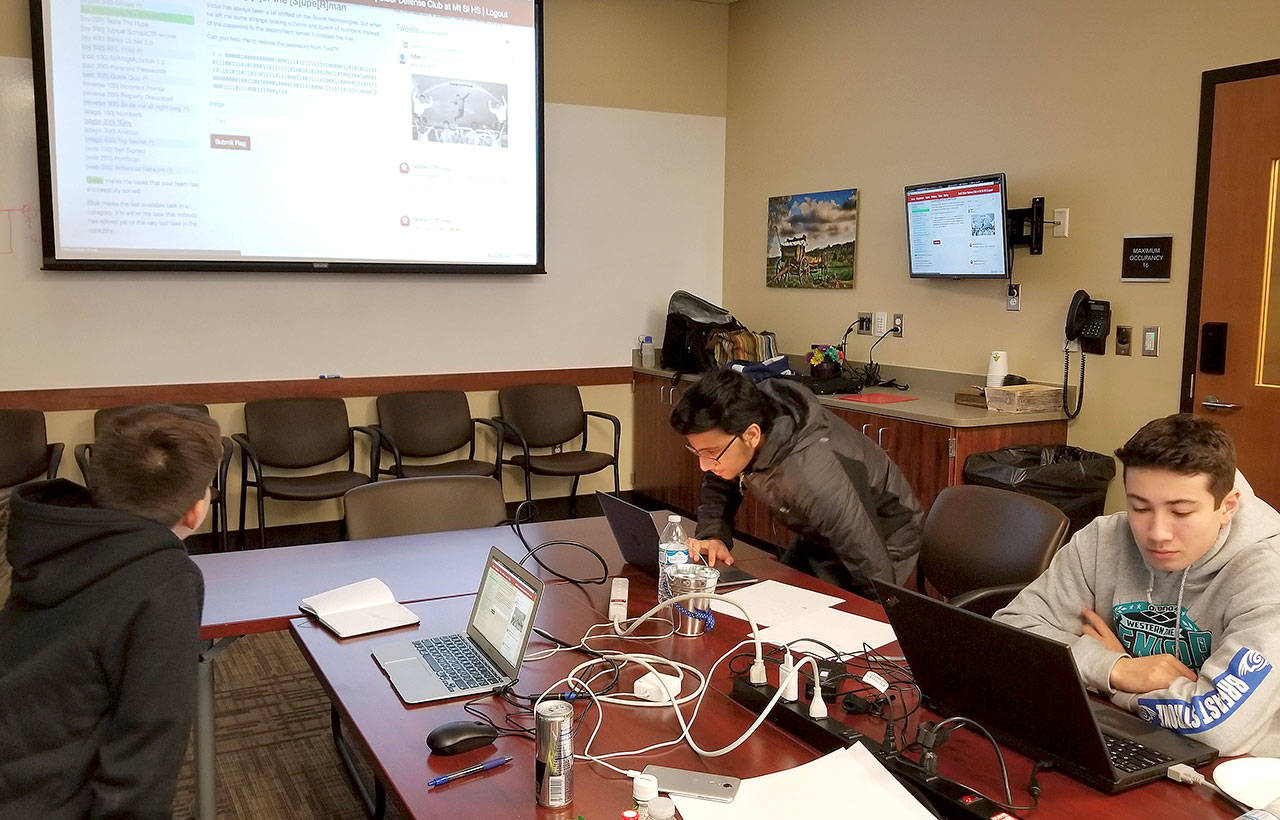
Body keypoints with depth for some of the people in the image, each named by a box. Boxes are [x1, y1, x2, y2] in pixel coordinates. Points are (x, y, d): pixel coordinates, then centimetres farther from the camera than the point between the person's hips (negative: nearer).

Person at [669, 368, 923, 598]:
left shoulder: (815, 479, -44)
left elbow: (873, 573, -34)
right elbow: (718, 486, 0)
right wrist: (713, 537, -17)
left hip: (883, 545, -7)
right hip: (816, 538, 7)